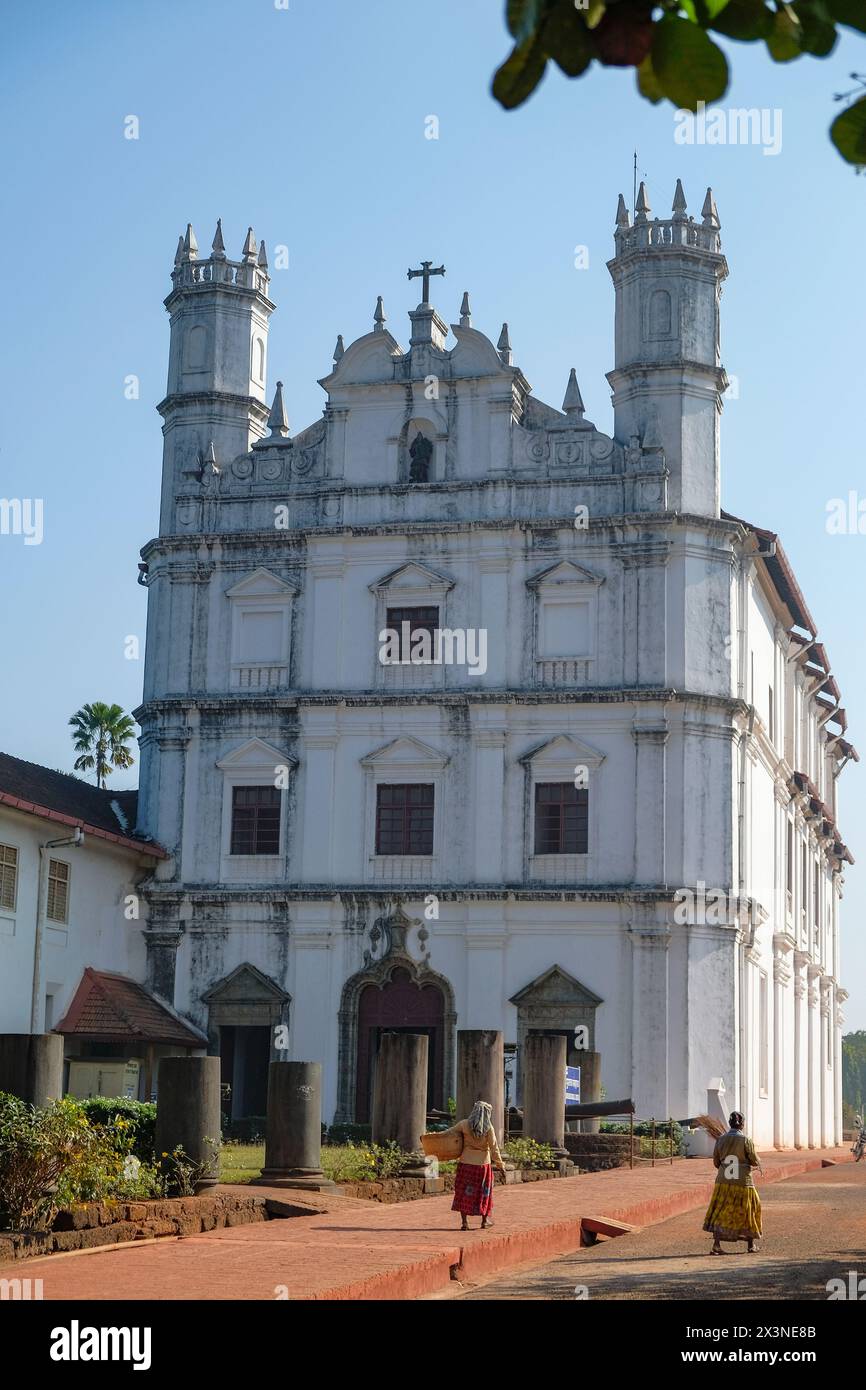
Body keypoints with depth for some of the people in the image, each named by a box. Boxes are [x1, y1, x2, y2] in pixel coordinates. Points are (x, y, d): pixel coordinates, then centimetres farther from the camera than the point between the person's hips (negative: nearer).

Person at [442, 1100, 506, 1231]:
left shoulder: (464, 1124, -5)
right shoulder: (488, 1128, -9)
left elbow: (448, 1132, 2)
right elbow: (494, 1148, -9)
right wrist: (500, 1166, 0)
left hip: (466, 1162, 1)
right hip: (482, 1163, -1)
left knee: (463, 1191, 8)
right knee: (483, 1191, 15)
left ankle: (464, 1222, 4)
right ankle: (485, 1219, 24)